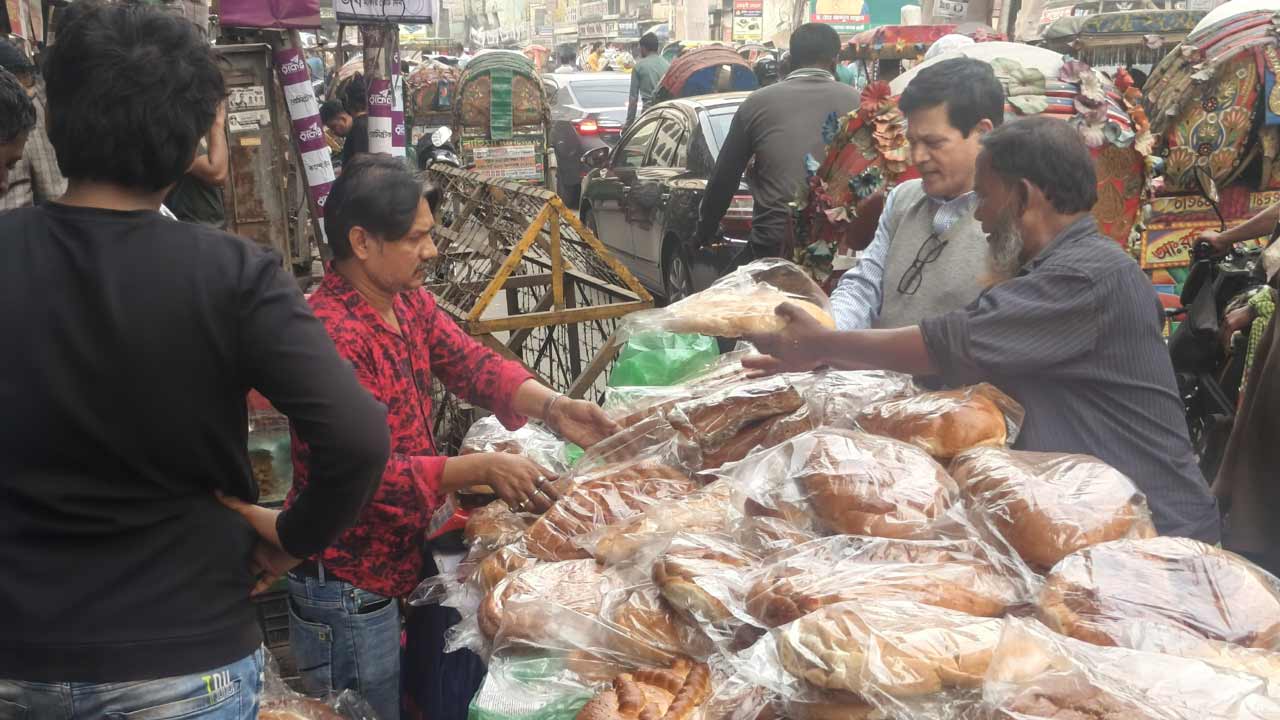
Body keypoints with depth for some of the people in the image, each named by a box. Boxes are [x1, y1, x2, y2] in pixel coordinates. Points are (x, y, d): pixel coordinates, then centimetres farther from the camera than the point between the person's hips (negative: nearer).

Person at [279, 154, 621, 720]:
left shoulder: (409, 301, 3)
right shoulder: (332, 333, -26)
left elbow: (472, 364, -4)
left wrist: (553, 408, -20)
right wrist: (483, 468, -31)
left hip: (400, 564, 9)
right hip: (347, 586, -9)